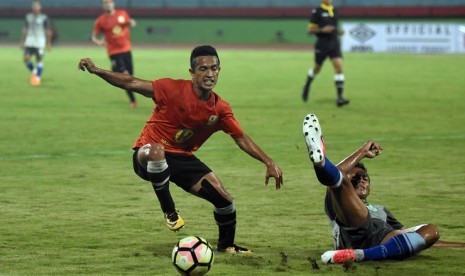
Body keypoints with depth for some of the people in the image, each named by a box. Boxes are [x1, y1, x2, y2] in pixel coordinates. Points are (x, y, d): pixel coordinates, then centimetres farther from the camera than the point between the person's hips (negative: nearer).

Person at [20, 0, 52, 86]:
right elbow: (25, 30, 16)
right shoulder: (28, 17, 10)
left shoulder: (44, 18, -2)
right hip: (29, 42, 4)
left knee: (39, 60, -4)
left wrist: (48, 43, -5)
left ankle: (38, 78, 7)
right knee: (26, 58, -7)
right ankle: (33, 72, 17)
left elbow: (48, 31, -1)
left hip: (40, 43, -4)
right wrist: (22, 41, 14)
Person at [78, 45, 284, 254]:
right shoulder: (174, 89, -19)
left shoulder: (220, 110, -5)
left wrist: (269, 163, -6)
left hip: (182, 159, 5)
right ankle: (169, 211, -21)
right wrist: (96, 71, -26)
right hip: (148, 157, -5)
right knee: (156, 150, -42)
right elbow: (132, 84, -18)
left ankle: (226, 245, 25)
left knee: (223, 198, -6)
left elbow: (241, 138, 2)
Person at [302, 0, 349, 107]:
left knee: (339, 67, -13)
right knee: (317, 69, 12)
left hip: (334, 43, 4)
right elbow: (310, 30, -7)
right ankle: (307, 85, 43)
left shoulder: (335, 10, 11)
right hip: (322, 44, -4)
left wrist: (339, 32, 6)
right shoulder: (317, 11, -7)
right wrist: (322, 30, -22)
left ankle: (340, 96, -16)